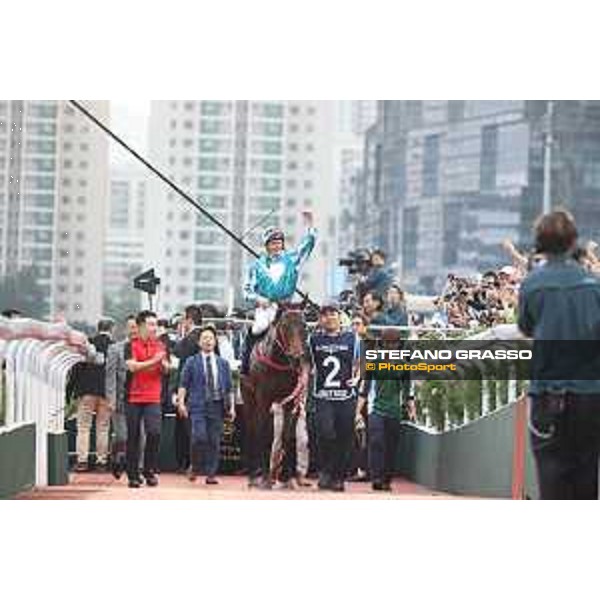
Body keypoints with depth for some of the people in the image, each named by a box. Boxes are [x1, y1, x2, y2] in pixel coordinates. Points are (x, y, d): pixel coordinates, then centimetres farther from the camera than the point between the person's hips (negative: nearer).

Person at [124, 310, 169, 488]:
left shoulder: (159, 345, 10)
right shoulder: (131, 345, -1)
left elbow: (166, 370, 11)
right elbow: (132, 366, -15)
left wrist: (163, 362, -10)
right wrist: (153, 361, -14)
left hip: (153, 398, 2)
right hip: (134, 398, -2)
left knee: (154, 433, -12)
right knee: (133, 437, 3)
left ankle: (150, 472, -1)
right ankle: (133, 475, 11)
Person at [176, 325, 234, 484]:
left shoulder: (223, 363, 14)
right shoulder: (192, 362, 7)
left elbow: (229, 388, 15)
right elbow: (183, 384, 4)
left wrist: (231, 407, 8)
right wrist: (181, 402, -9)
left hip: (217, 406, 3)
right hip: (198, 405, -3)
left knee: (214, 441, 0)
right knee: (200, 437, -17)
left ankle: (211, 474, 6)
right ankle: (195, 468, 3)